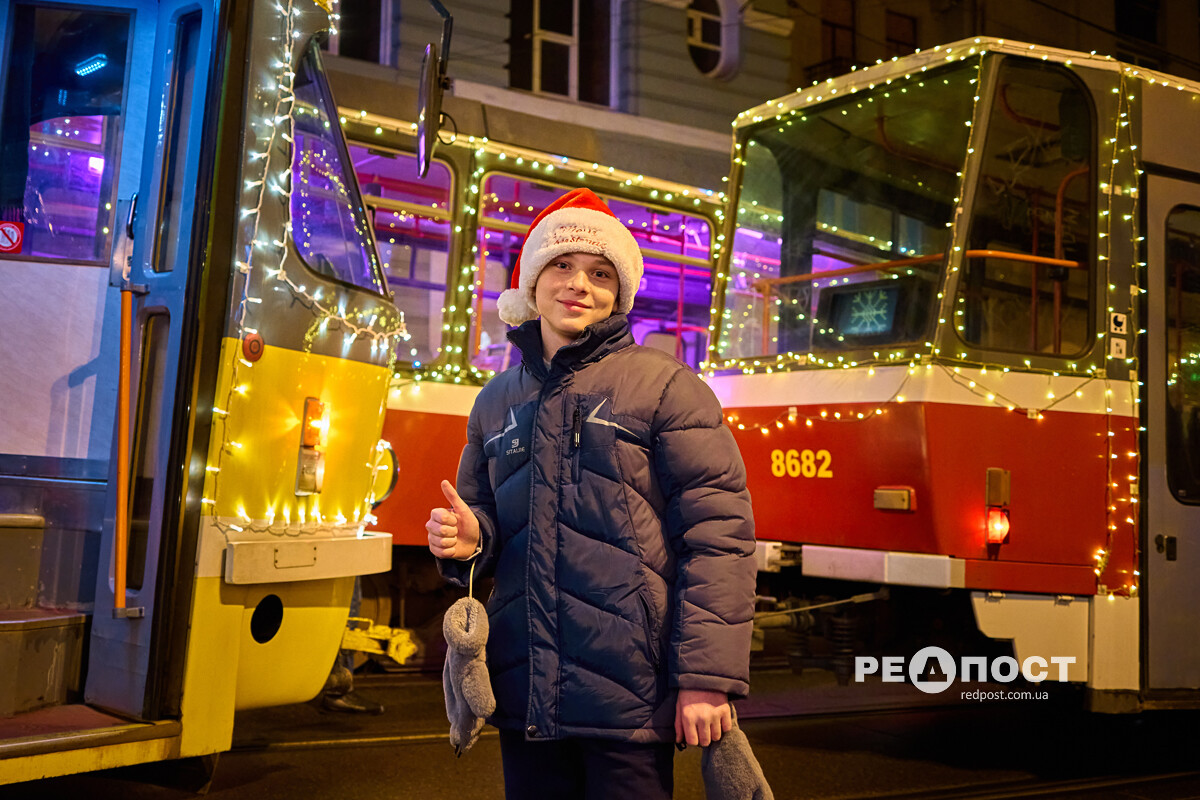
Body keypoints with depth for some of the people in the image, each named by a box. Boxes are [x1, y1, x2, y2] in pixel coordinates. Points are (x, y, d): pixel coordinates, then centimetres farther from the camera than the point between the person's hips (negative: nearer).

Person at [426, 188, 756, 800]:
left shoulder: (663, 385, -3)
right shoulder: (497, 401, 14)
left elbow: (719, 536, -9)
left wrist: (708, 678, -14)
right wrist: (468, 541, -2)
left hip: (628, 698, -5)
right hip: (524, 696, 5)